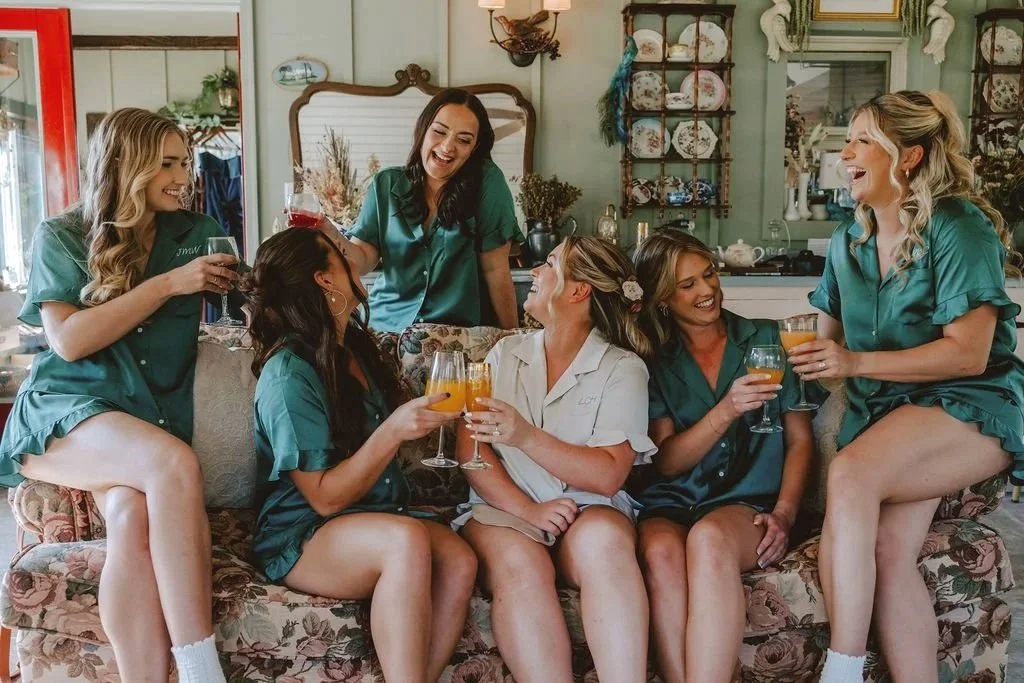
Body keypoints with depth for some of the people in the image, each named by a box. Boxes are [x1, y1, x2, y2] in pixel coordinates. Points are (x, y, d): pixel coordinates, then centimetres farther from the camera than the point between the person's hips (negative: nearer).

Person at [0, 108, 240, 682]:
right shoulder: (61, 237, 4)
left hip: (150, 416, 3)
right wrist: (167, 284, -13)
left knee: (133, 517, -33)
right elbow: (69, 340, -9)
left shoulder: (196, 233, 12)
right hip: (65, 409, -3)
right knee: (174, 463, -35)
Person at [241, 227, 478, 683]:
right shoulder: (288, 374, -15)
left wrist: (425, 413, 6)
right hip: (302, 537, -6)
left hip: (378, 515, 7)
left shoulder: (355, 346, 8)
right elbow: (326, 498, -17)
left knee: (459, 561, -25)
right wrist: (394, 430, -26)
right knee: (406, 540, -37)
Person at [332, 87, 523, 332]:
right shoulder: (385, 185, 4)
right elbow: (363, 259, 2)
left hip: (460, 331, -2)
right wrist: (329, 235, -16)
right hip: (387, 326, 2)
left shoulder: (488, 182, -5)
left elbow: (495, 269, -4)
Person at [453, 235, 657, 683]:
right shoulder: (506, 353, 11)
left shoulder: (623, 368, 2)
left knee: (603, 540, -35)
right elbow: (469, 448, 0)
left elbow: (608, 475, -10)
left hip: (588, 512, -1)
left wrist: (526, 436, -24)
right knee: (519, 562, -32)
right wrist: (527, 510, -16)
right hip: (507, 509, 2)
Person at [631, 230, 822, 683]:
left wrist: (784, 513, -8)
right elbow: (667, 461, 1)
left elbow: (801, 440, 8)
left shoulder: (766, 340, 11)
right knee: (660, 551, -35)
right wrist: (725, 412, -14)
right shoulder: (655, 365, 11)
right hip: (673, 503, 1)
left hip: (749, 501, -1)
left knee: (709, 538, -36)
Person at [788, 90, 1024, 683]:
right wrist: (808, 352, 1)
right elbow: (830, 332, 24)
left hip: (972, 406, -6)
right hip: (884, 413, 6)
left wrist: (856, 362, -23)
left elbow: (968, 353, -15)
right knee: (889, 548, -22)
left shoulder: (958, 227, -8)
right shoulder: (849, 240, 13)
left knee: (850, 474, -33)